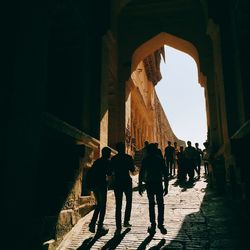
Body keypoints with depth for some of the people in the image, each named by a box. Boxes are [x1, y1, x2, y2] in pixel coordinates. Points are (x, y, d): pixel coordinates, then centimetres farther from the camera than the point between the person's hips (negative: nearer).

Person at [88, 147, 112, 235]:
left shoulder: (96, 161, 13)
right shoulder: (107, 162, -7)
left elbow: (90, 172, 11)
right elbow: (109, 173, -9)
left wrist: (91, 183, 14)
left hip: (94, 184, 7)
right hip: (102, 184, -7)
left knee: (99, 204, 19)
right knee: (102, 205, 4)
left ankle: (92, 224, 12)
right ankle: (100, 227, 6)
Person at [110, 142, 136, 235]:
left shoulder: (113, 159, 0)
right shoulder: (128, 157, -6)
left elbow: (111, 171, 4)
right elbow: (133, 170, 0)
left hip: (117, 182, 1)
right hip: (127, 181, -1)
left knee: (118, 205, 4)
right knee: (129, 201, 19)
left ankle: (118, 227, 1)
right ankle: (126, 221, 16)